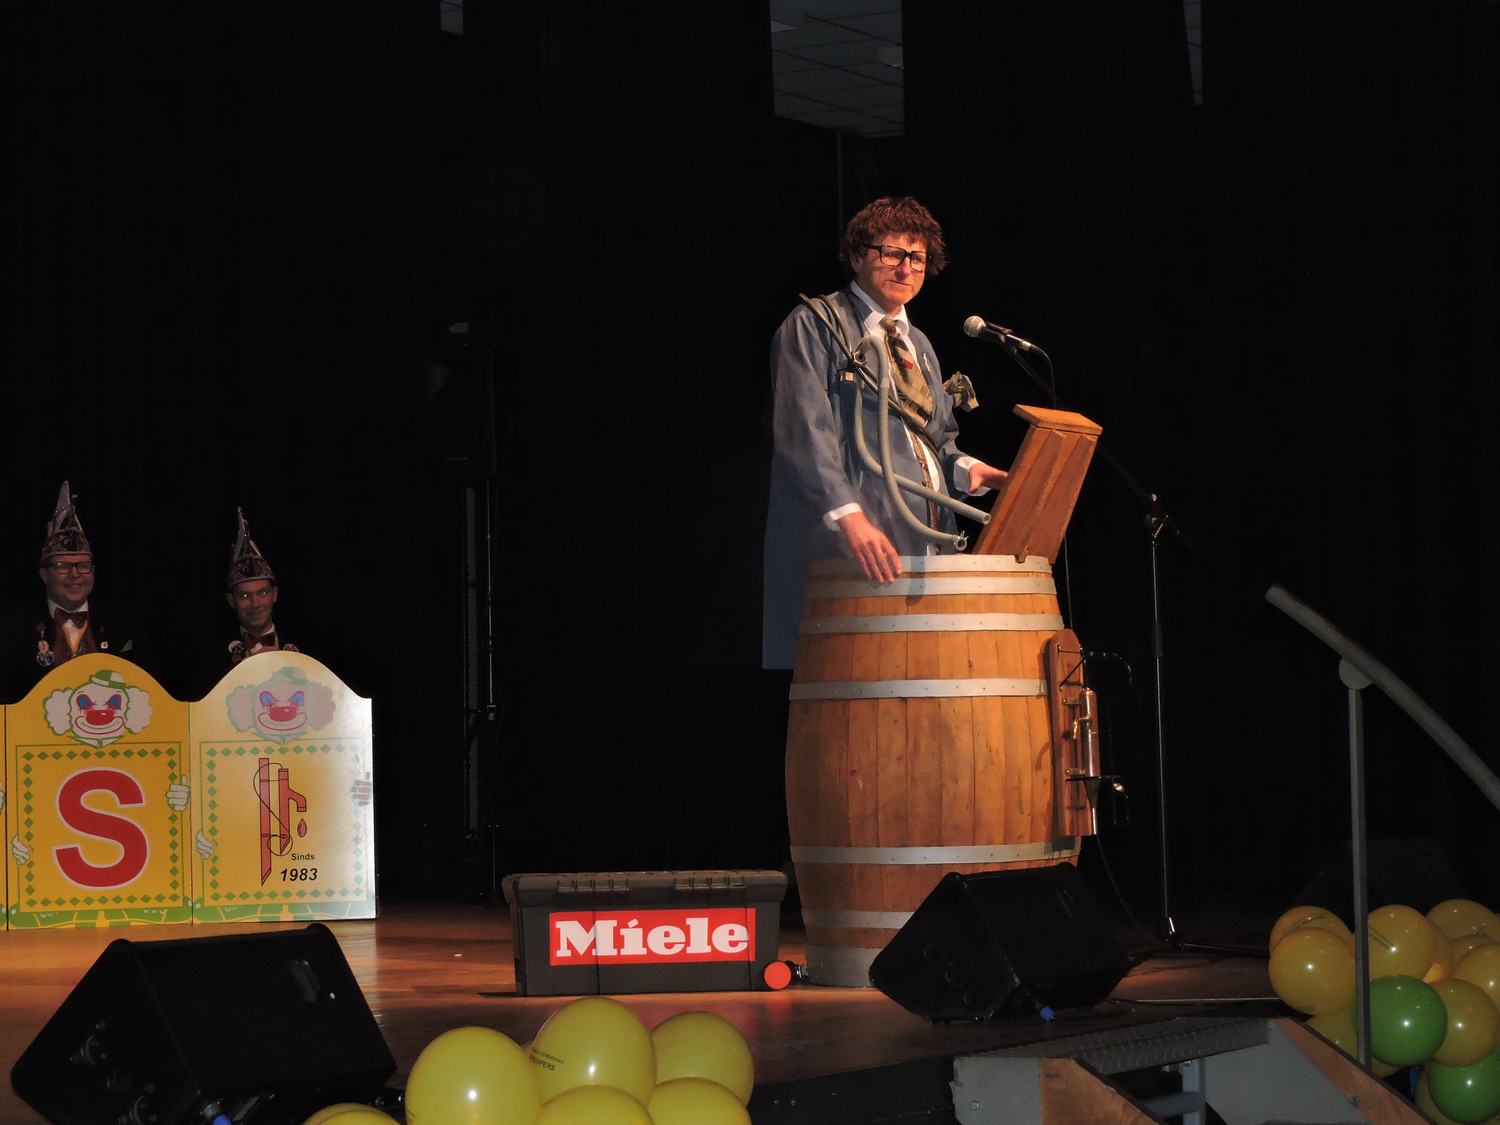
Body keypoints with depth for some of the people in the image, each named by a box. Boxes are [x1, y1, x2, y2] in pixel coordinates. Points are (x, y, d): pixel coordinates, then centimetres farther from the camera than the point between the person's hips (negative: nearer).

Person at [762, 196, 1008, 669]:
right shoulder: (813, 326, 1)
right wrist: (849, 516, -23)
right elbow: (804, 434, -11)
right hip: (846, 544, -7)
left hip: (924, 544, 7)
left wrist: (965, 469, 5)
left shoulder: (917, 346, 25)